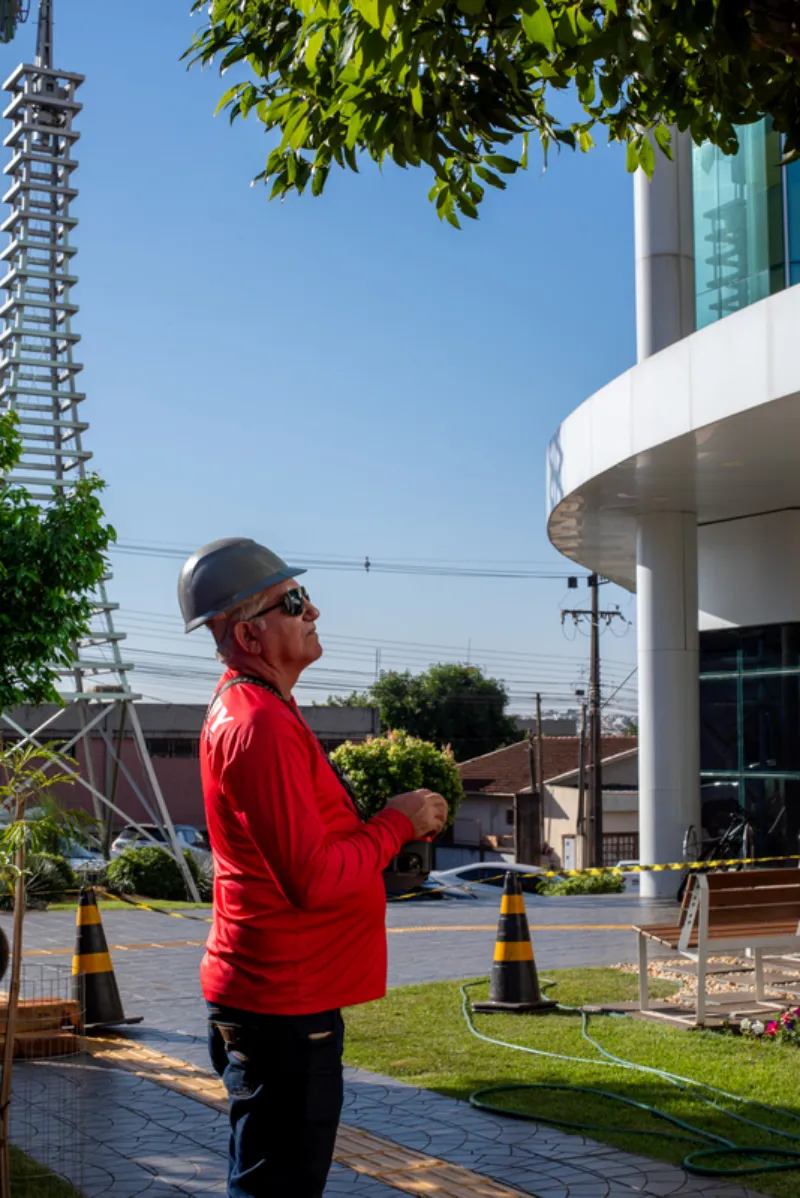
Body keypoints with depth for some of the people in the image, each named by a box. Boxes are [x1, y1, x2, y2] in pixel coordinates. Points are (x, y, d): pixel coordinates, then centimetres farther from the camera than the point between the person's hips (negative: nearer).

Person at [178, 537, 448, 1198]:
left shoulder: (249, 709, 14)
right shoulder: (260, 724, -20)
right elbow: (314, 879, -24)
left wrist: (385, 818, 7)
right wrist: (396, 824, -10)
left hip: (283, 996, 11)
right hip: (284, 1005, -11)